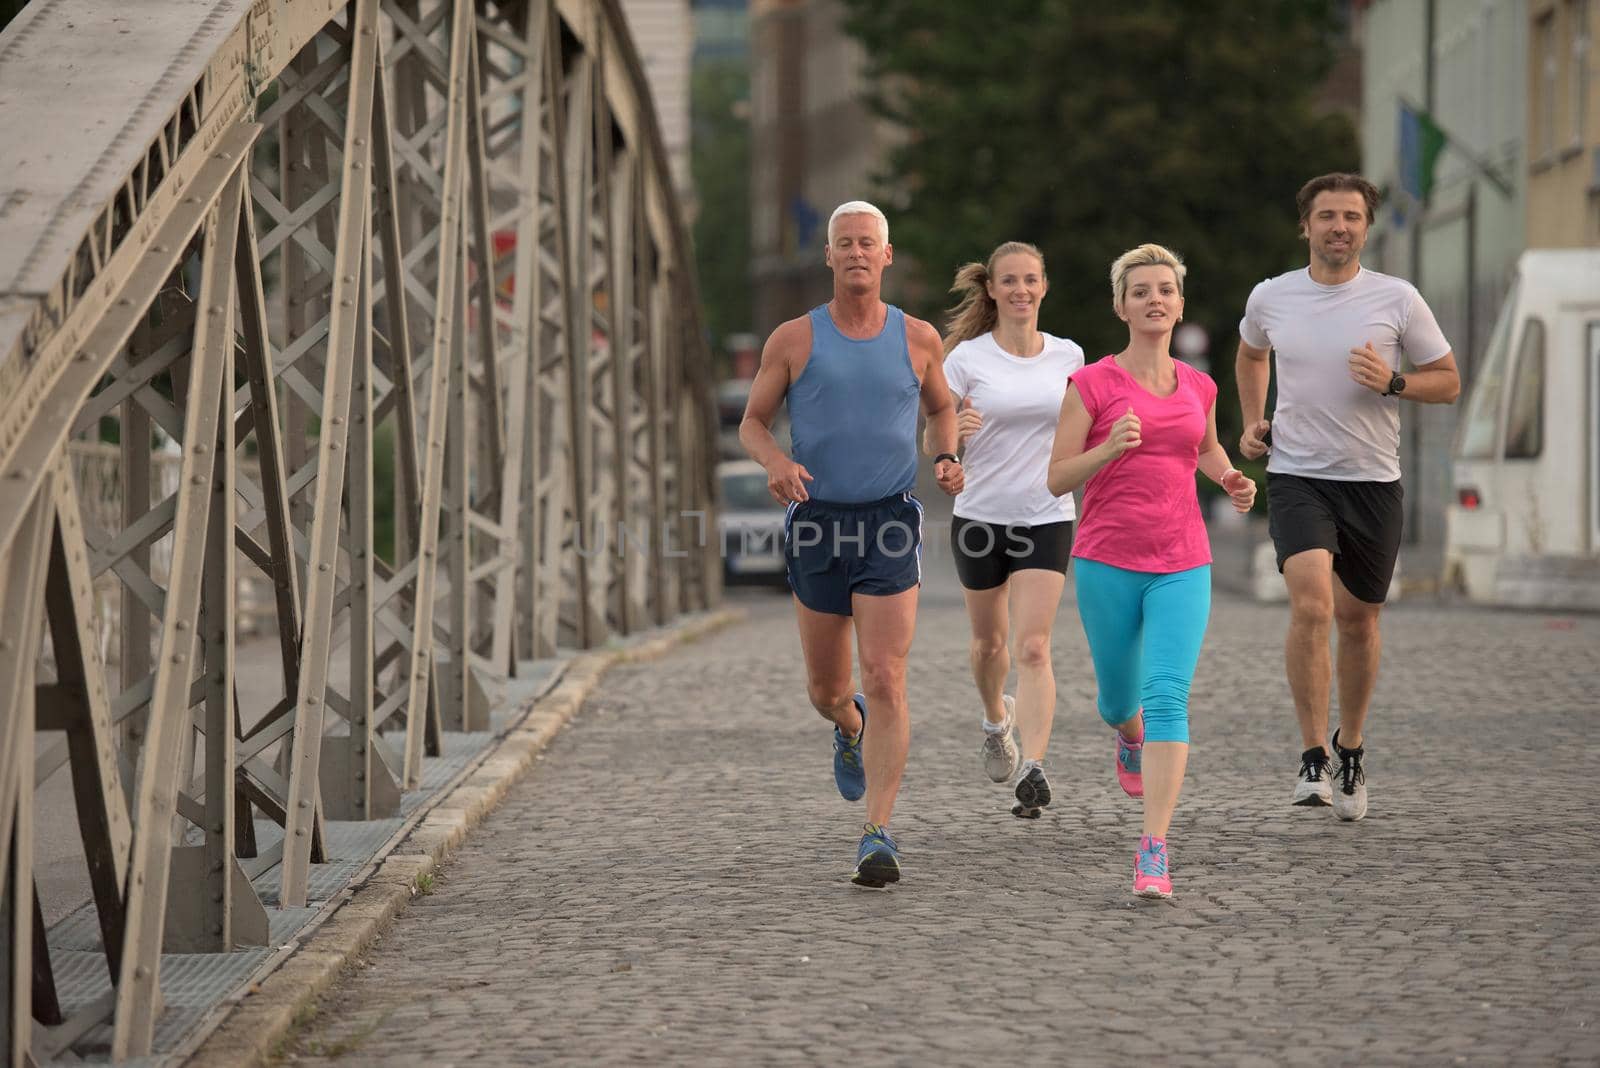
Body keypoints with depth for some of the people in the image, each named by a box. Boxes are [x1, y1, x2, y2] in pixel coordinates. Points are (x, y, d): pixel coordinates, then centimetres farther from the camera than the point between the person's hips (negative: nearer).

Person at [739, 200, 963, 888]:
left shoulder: (918, 339, 4)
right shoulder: (794, 339, 1)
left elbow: (941, 407, 22)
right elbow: (752, 424, 7)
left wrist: (947, 459, 1)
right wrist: (775, 462, -15)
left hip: (890, 522, -1)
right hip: (817, 522, 1)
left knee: (886, 684, -13)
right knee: (826, 691, 11)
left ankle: (878, 837, -12)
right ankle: (850, 730, 49)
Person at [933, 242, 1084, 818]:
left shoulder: (1068, 356, 2)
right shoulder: (966, 358, -5)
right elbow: (933, 445, -5)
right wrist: (953, 431, -27)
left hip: (1046, 518, 0)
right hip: (979, 516, 0)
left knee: (1033, 647, -14)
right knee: (990, 640, 17)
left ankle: (1033, 768, -19)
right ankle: (997, 718, 47)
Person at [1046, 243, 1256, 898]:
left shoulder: (1199, 387, 8)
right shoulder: (1092, 384, -4)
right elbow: (1056, 479, -3)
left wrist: (1231, 481, 8)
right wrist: (1108, 449, -20)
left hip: (1182, 566, 1)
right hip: (1107, 564, -1)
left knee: (1167, 696, -16)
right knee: (1119, 699, 14)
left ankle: (1154, 850, -20)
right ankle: (1130, 735, 54)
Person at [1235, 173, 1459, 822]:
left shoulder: (1398, 300, -4)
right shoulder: (1270, 298, 1)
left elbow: (1447, 381, 4)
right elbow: (1251, 354, 24)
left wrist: (1393, 383, -15)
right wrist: (1252, 422, 11)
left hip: (1373, 482, 1)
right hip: (1297, 476, -1)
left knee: (1357, 620, 11)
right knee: (1311, 606, -21)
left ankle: (1350, 745, 34)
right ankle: (1313, 758, -14)